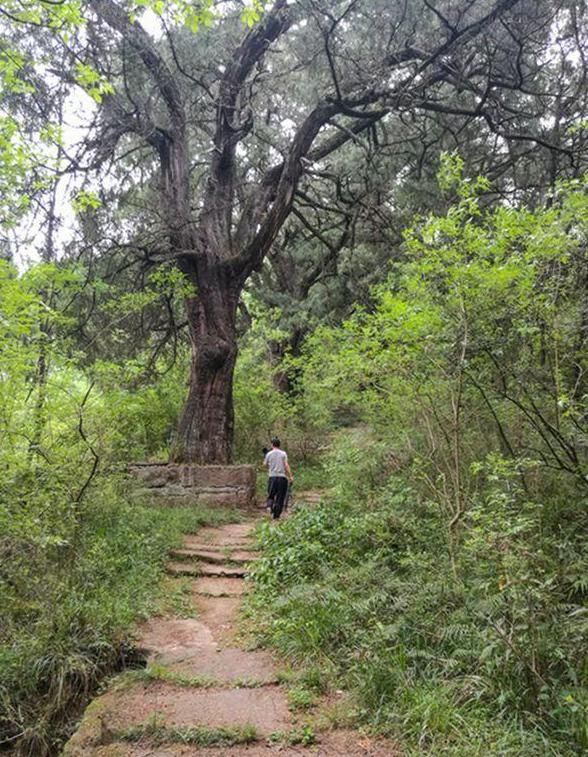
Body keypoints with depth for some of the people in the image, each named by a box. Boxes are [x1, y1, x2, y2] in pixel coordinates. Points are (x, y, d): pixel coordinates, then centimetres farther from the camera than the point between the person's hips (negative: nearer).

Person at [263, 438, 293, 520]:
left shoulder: (269, 454, 3)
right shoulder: (283, 454, 1)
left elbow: (265, 464, 13)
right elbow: (286, 465, -6)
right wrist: (290, 476, -4)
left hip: (272, 477, 1)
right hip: (282, 477, -1)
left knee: (271, 495, 12)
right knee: (280, 497, 6)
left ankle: (270, 506, -18)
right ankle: (276, 515, 7)